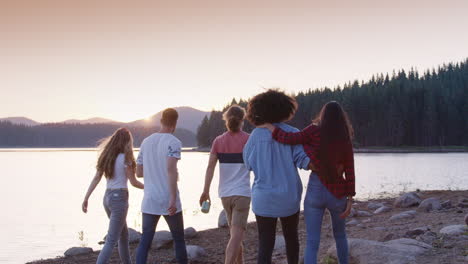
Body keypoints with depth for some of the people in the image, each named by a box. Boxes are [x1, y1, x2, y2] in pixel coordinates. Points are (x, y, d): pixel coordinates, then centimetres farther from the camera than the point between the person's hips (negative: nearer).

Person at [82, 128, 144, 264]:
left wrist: (86, 199, 7)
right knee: (111, 241, -7)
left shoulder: (107, 157, 9)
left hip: (108, 197, 8)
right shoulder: (125, 158, -10)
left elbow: (96, 179, 6)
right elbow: (133, 181, -7)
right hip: (120, 198, -8)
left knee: (124, 234, 22)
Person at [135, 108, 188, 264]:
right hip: (168, 202, -4)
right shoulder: (173, 142, -8)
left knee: (145, 241, 4)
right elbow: (171, 169, -22)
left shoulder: (146, 142, 10)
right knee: (179, 239, 12)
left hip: (149, 200, 4)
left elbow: (139, 173, 13)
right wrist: (173, 198, -24)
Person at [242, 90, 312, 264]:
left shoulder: (256, 135, -3)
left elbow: (248, 164, 5)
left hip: (264, 198, 0)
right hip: (289, 197, 1)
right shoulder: (292, 133, -5)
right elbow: (304, 161, -15)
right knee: (291, 236, 21)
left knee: (265, 244, 2)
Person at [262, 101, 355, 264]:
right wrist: (350, 200, -1)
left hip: (315, 190, -2)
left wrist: (269, 126, -2)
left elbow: (288, 139, -16)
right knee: (340, 235, 26)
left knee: (312, 242, -2)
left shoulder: (315, 131, -7)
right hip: (337, 193, 2)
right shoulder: (346, 141, -1)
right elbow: (349, 172, -4)